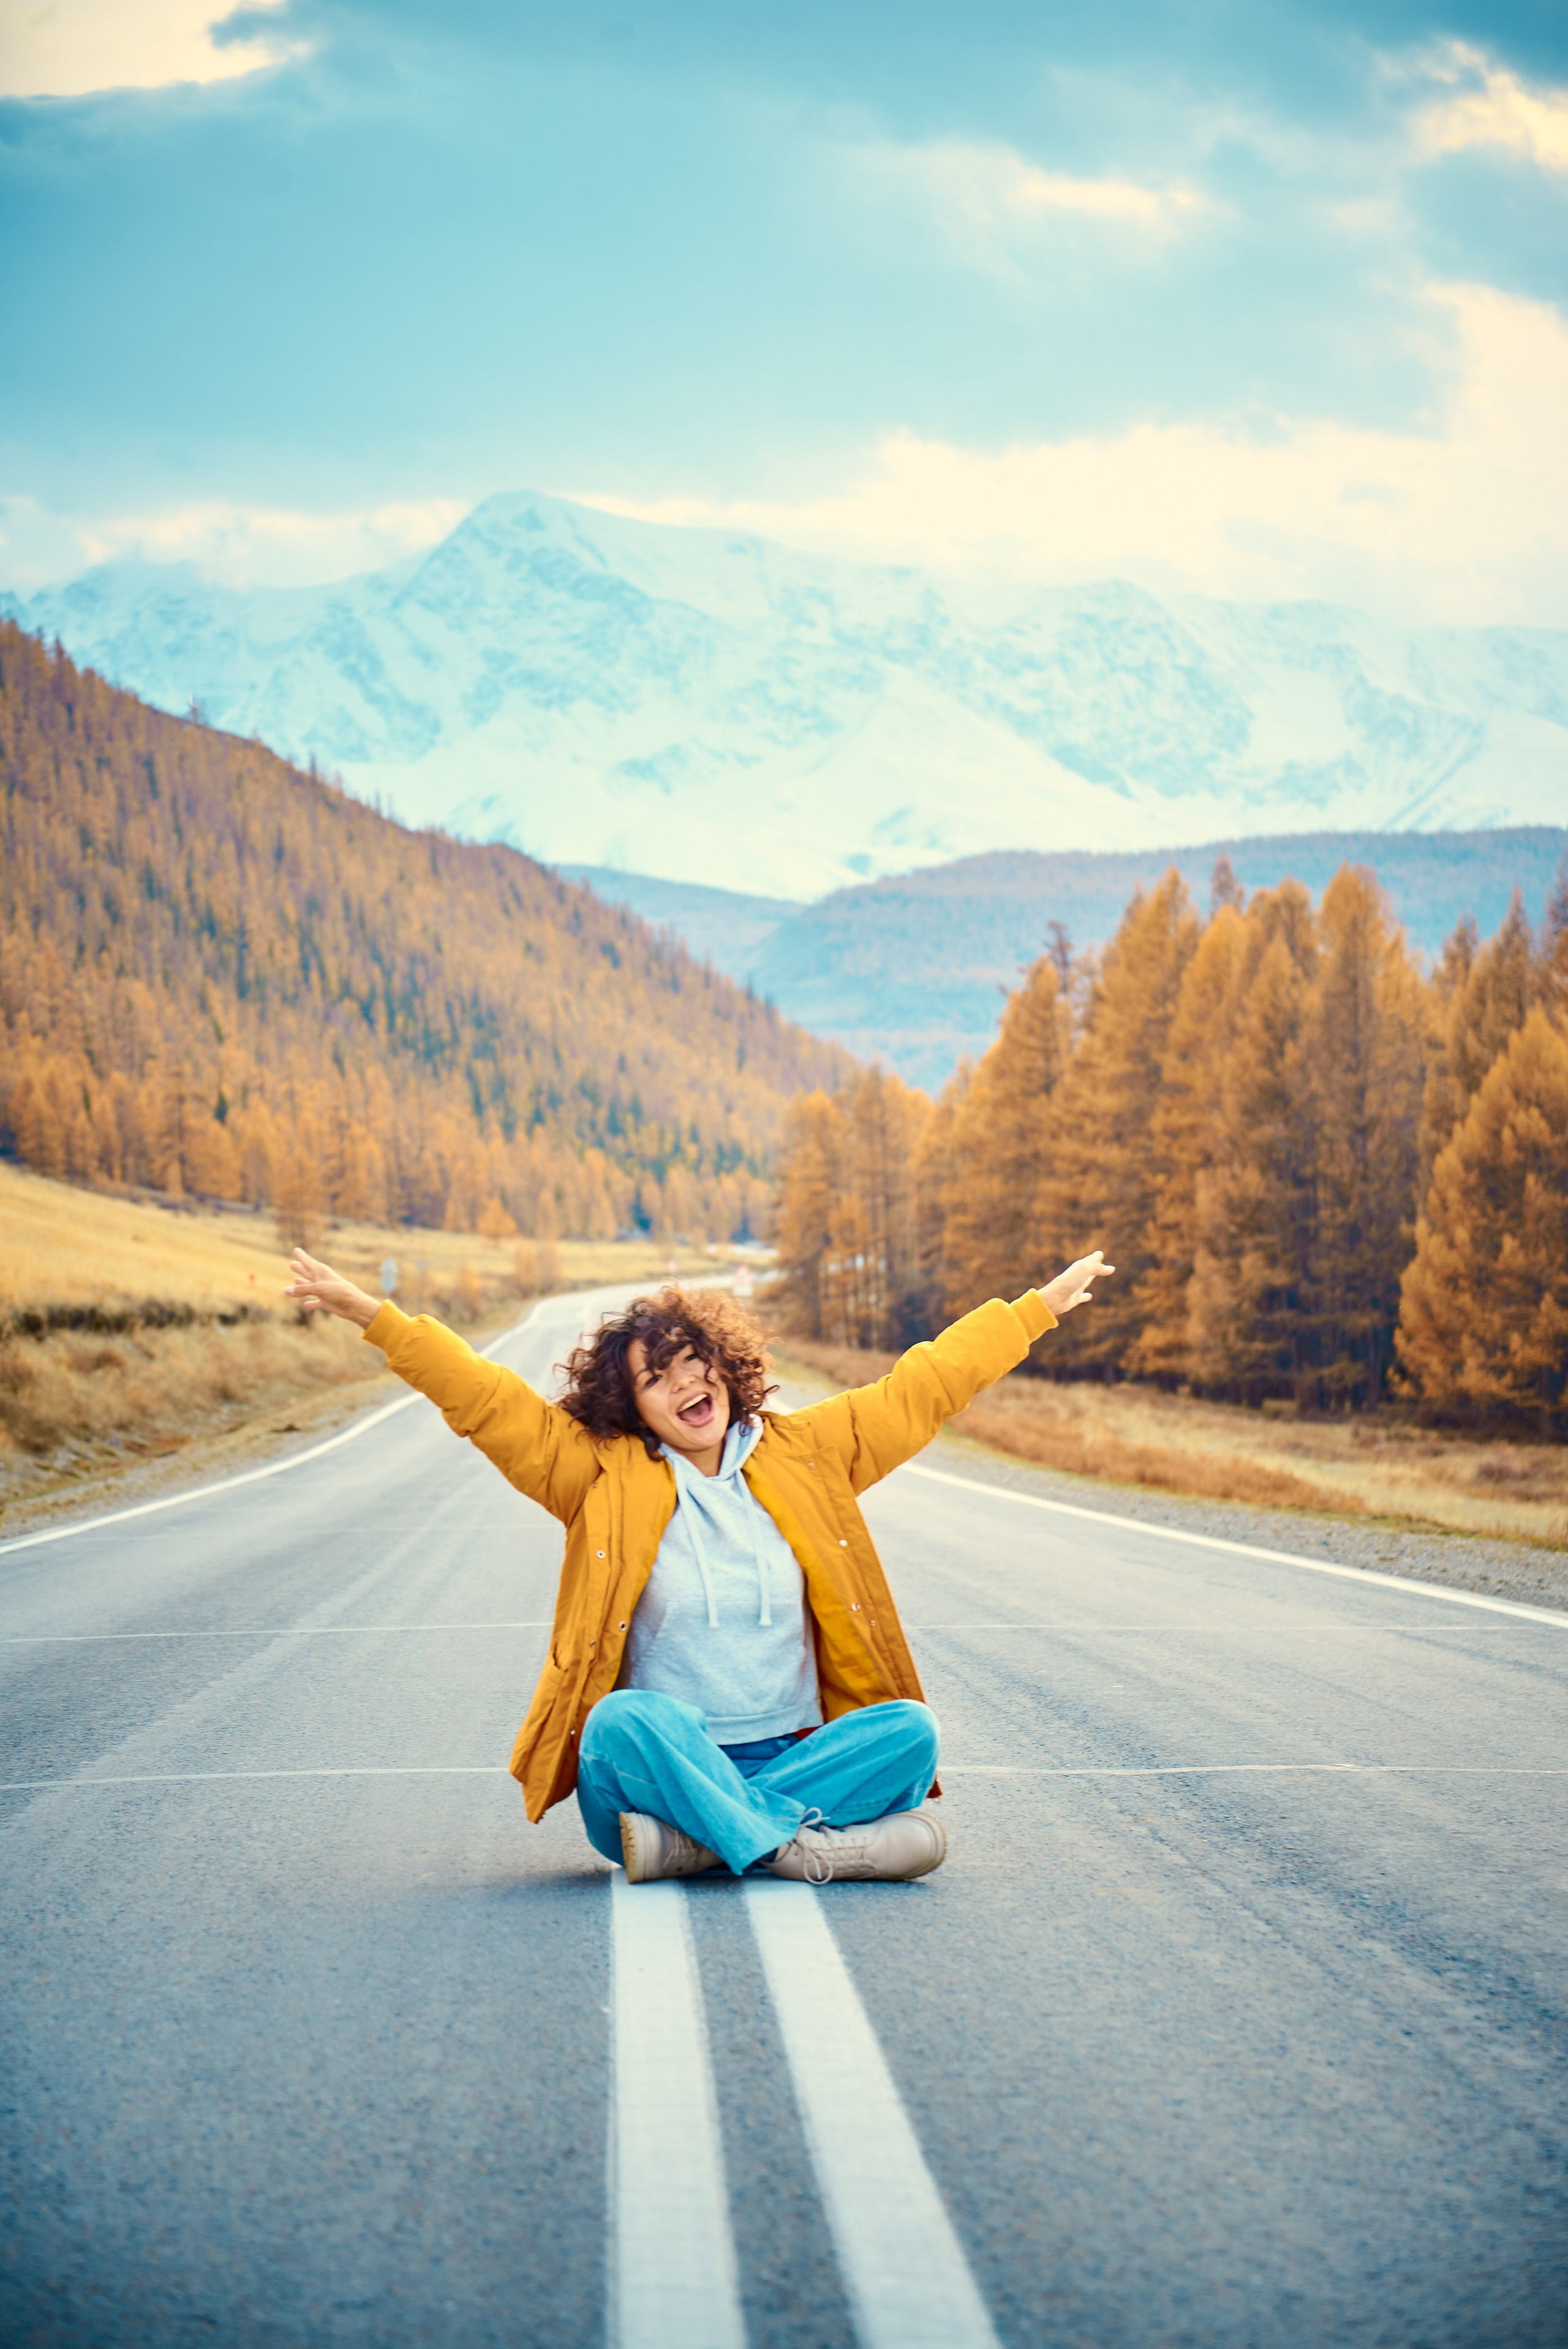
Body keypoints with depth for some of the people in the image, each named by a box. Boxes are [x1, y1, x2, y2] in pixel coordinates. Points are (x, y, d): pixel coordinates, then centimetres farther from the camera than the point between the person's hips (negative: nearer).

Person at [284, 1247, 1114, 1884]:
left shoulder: (802, 1456, 11)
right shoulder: (603, 1476, 5)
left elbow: (921, 1388, 17)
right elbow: (489, 1399, 0)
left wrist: (1041, 1307, 22)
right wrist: (370, 1315, -7)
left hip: (795, 1757, 3)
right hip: (664, 1758, -3)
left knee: (910, 1728, -25)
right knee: (628, 1717, -35)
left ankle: (694, 1840, -31)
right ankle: (810, 1849, -38)